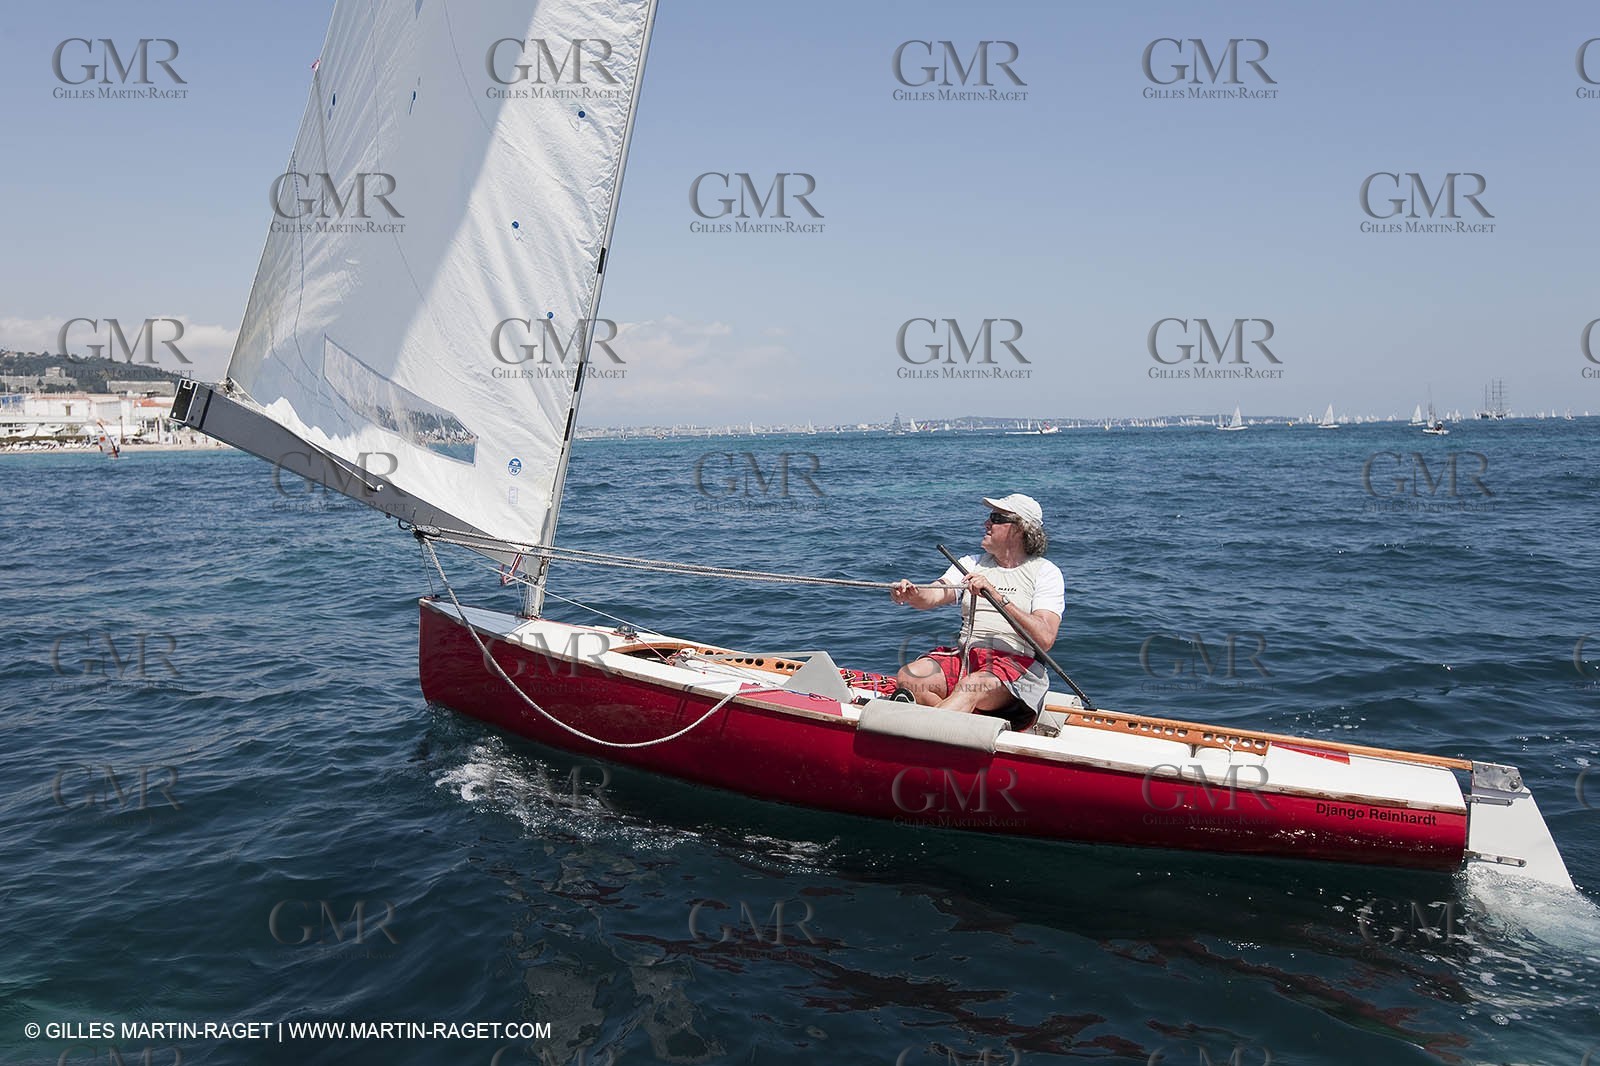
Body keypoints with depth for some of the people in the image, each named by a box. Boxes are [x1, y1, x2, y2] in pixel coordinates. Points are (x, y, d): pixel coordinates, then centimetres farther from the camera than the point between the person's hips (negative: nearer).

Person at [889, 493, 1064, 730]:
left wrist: (998, 597, -19)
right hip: (965, 656, 5)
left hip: (1017, 664, -5)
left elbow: (1045, 639, -11)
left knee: (970, 687, -37)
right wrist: (911, 595, -25)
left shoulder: (1044, 572, 3)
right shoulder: (972, 564, 17)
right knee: (907, 677, -22)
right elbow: (932, 597, -1)